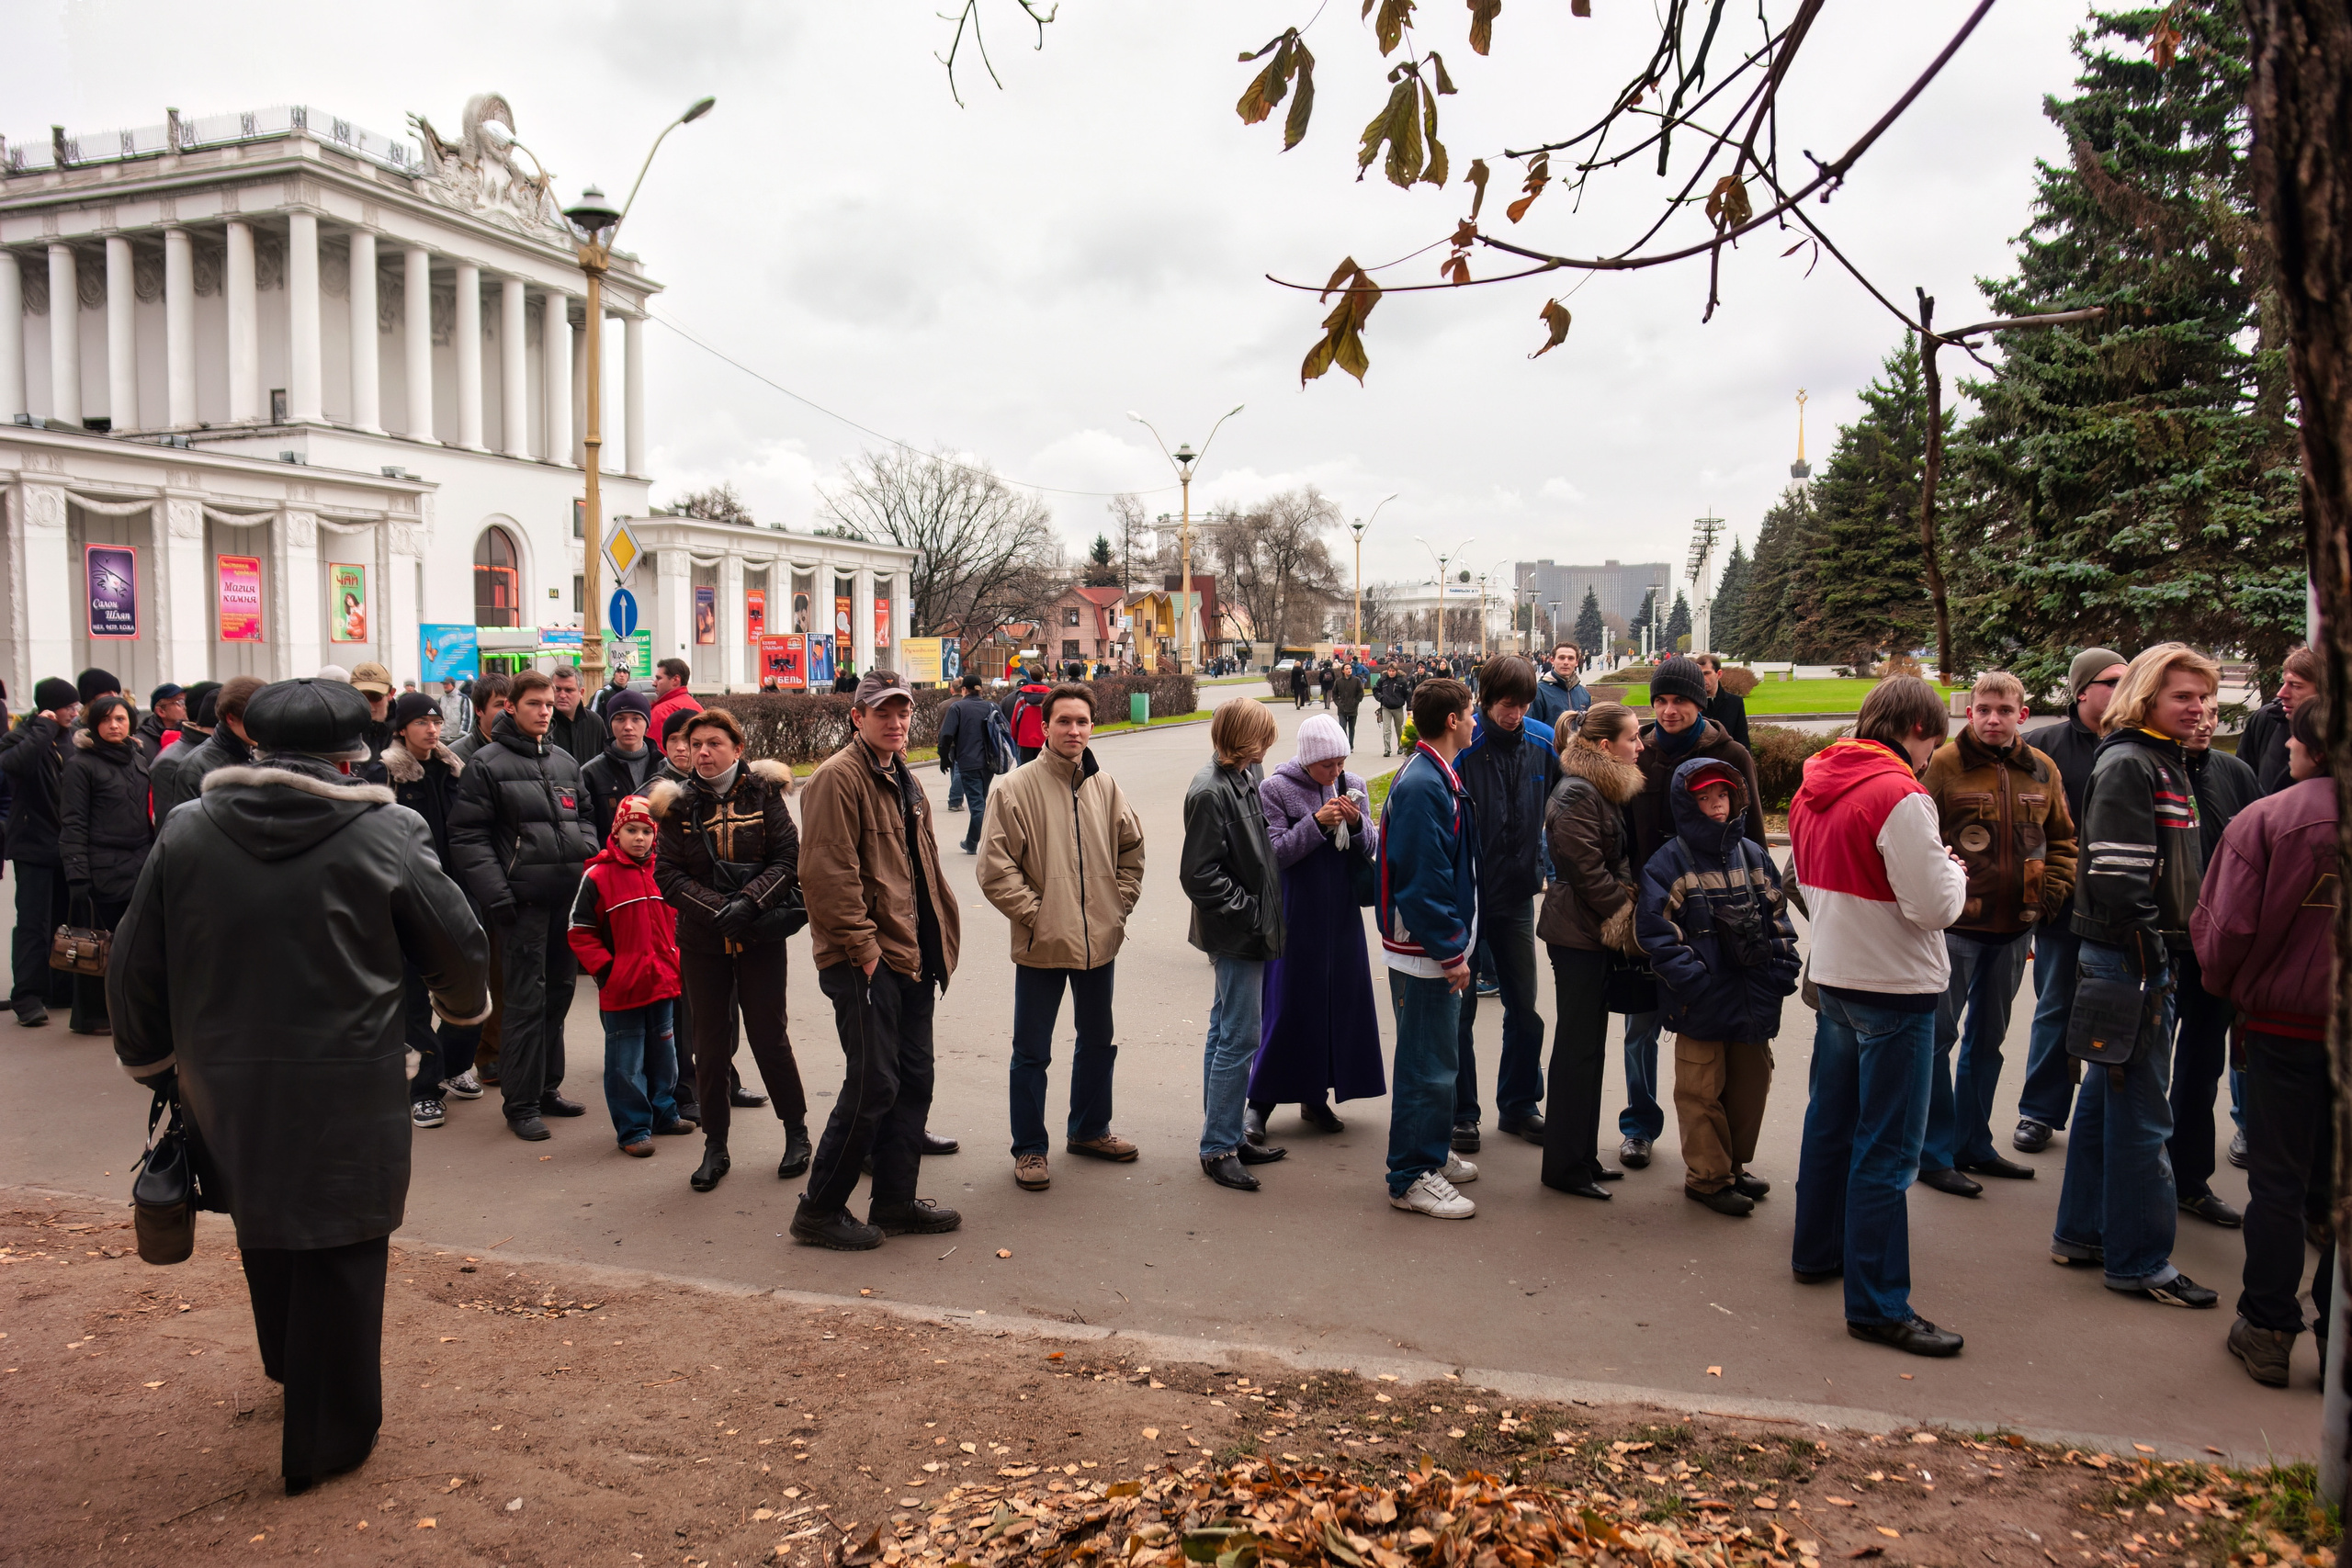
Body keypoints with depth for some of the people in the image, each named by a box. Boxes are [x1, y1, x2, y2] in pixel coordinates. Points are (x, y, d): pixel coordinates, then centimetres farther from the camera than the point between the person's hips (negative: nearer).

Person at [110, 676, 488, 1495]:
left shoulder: (186, 834, -1)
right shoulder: (388, 835, -11)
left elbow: (135, 967, 6)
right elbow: (458, 950, -2)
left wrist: (152, 1060, 22)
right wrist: (464, 1005, 21)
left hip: (226, 1088, 5)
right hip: (347, 1096, -4)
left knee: (266, 1231, 26)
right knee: (339, 1255, 8)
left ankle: (289, 1368, 49)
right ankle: (327, 1438, 19)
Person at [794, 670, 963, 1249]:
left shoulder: (904, 782, 18)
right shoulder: (838, 778, -12)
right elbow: (829, 873, -19)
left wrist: (938, 939, 15)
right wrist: (862, 947, -19)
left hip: (911, 956, 9)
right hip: (865, 961, -9)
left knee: (913, 1079, 13)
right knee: (873, 1086, -6)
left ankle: (896, 1201, 25)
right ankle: (819, 1211, 8)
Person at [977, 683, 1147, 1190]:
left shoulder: (1105, 787, 3)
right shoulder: (1017, 787, -11)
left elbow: (1132, 848, 16)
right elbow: (995, 868, -12)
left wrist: (1120, 903, 7)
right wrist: (1034, 914, -14)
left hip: (1100, 940, 5)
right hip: (1041, 944, -5)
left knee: (1097, 1042, 20)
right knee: (1032, 1052, 6)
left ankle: (1089, 1129, 39)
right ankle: (1029, 1148, 20)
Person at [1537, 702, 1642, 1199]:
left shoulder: (1605, 790, 14)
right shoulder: (1576, 794, -18)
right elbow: (1586, 869, -21)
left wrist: (1626, 907, 5)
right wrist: (1625, 912, -12)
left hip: (1597, 932, 10)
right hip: (1578, 933, -10)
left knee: (1588, 1044, 15)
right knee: (1579, 1046, -3)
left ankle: (1583, 1155, 25)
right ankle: (1565, 1165, 7)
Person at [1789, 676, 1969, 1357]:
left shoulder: (1813, 787, 6)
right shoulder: (1899, 797, -20)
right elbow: (1934, 907, -21)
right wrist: (1954, 871, 1)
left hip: (1832, 976, 8)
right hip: (1894, 989, -8)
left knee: (1830, 1122, 20)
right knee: (1888, 1152, -3)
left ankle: (1818, 1252, 34)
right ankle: (1878, 1306, 3)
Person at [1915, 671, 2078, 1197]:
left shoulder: (2042, 771, 6)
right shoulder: (1942, 765, -10)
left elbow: (2062, 839, 14)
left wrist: (2051, 891, 1)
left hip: (2014, 930, 6)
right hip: (1955, 925, -6)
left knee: (1987, 1039, 17)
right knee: (1939, 1036, 0)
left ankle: (1974, 1144, 30)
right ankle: (1935, 1154, 10)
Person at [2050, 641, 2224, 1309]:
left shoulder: (2165, 762, 16)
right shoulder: (2127, 765, -15)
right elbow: (2117, 878, -22)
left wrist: (2163, 954, 17)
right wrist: (2148, 965, -20)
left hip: (2142, 954, 10)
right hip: (2129, 956, -10)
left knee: (2108, 1095, 15)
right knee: (2140, 1109, -3)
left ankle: (2082, 1233, 25)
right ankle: (2139, 1261, 6)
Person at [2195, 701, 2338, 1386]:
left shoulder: (2266, 819, -14)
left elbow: (2226, 927, -13)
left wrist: (2227, 985, 7)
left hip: (2285, 1026, -3)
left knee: (2278, 1182, 7)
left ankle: (2268, 1330, 16)